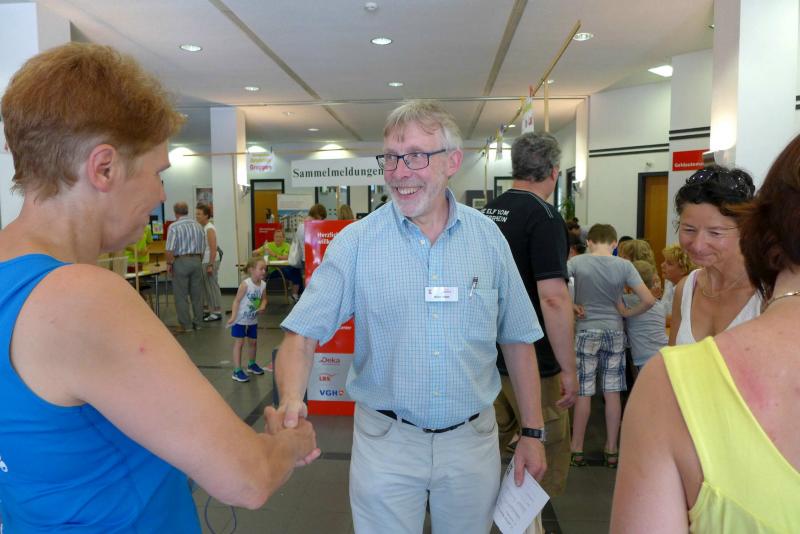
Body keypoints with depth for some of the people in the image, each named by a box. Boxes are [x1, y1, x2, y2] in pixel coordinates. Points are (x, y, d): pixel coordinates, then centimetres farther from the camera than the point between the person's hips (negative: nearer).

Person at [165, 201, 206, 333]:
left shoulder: (174, 227, -11)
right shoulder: (198, 225, 5)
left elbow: (169, 249, -16)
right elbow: (203, 247, 7)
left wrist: (169, 263, -3)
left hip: (181, 261, -5)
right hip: (196, 260, 5)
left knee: (181, 295, 4)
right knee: (197, 294, 10)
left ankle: (185, 325, 7)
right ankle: (197, 323, 17)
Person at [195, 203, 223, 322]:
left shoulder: (209, 228, -15)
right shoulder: (202, 227, 12)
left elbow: (213, 249, -20)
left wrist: (211, 265, -22)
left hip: (210, 262, -9)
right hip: (204, 261, 9)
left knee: (212, 286, -4)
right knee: (207, 286, 13)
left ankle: (217, 312, 1)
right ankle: (211, 310, 21)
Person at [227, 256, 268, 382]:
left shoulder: (263, 284, -5)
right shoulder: (245, 284, -23)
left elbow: (264, 299, 8)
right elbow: (237, 300, -20)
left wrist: (262, 307, -14)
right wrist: (233, 317, -26)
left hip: (253, 320, 6)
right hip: (240, 320, -6)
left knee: (253, 342, 18)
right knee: (239, 343, -2)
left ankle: (252, 364, 40)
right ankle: (237, 371, 2)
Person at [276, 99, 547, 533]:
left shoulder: (488, 238, -3)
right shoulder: (355, 242, -10)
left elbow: (517, 339, 3)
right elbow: (302, 334, -11)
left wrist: (532, 433, 5)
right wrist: (291, 400, -30)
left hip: (473, 439, 2)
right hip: (385, 443, -2)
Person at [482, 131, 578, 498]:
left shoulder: (486, 212, 7)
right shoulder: (544, 216, -17)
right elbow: (553, 297, -25)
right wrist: (569, 369, -19)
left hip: (488, 354, 8)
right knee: (548, 458, 9)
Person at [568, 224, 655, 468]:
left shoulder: (577, 262, -7)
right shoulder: (624, 265, -3)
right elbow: (648, 300, -7)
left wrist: (571, 306, -8)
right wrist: (627, 313, 7)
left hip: (586, 331, -2)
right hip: (614, 331, 2)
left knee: (583, 392, 5)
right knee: (612, 392, 9)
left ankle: (577, 449, 15)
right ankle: (611, 450, 19)